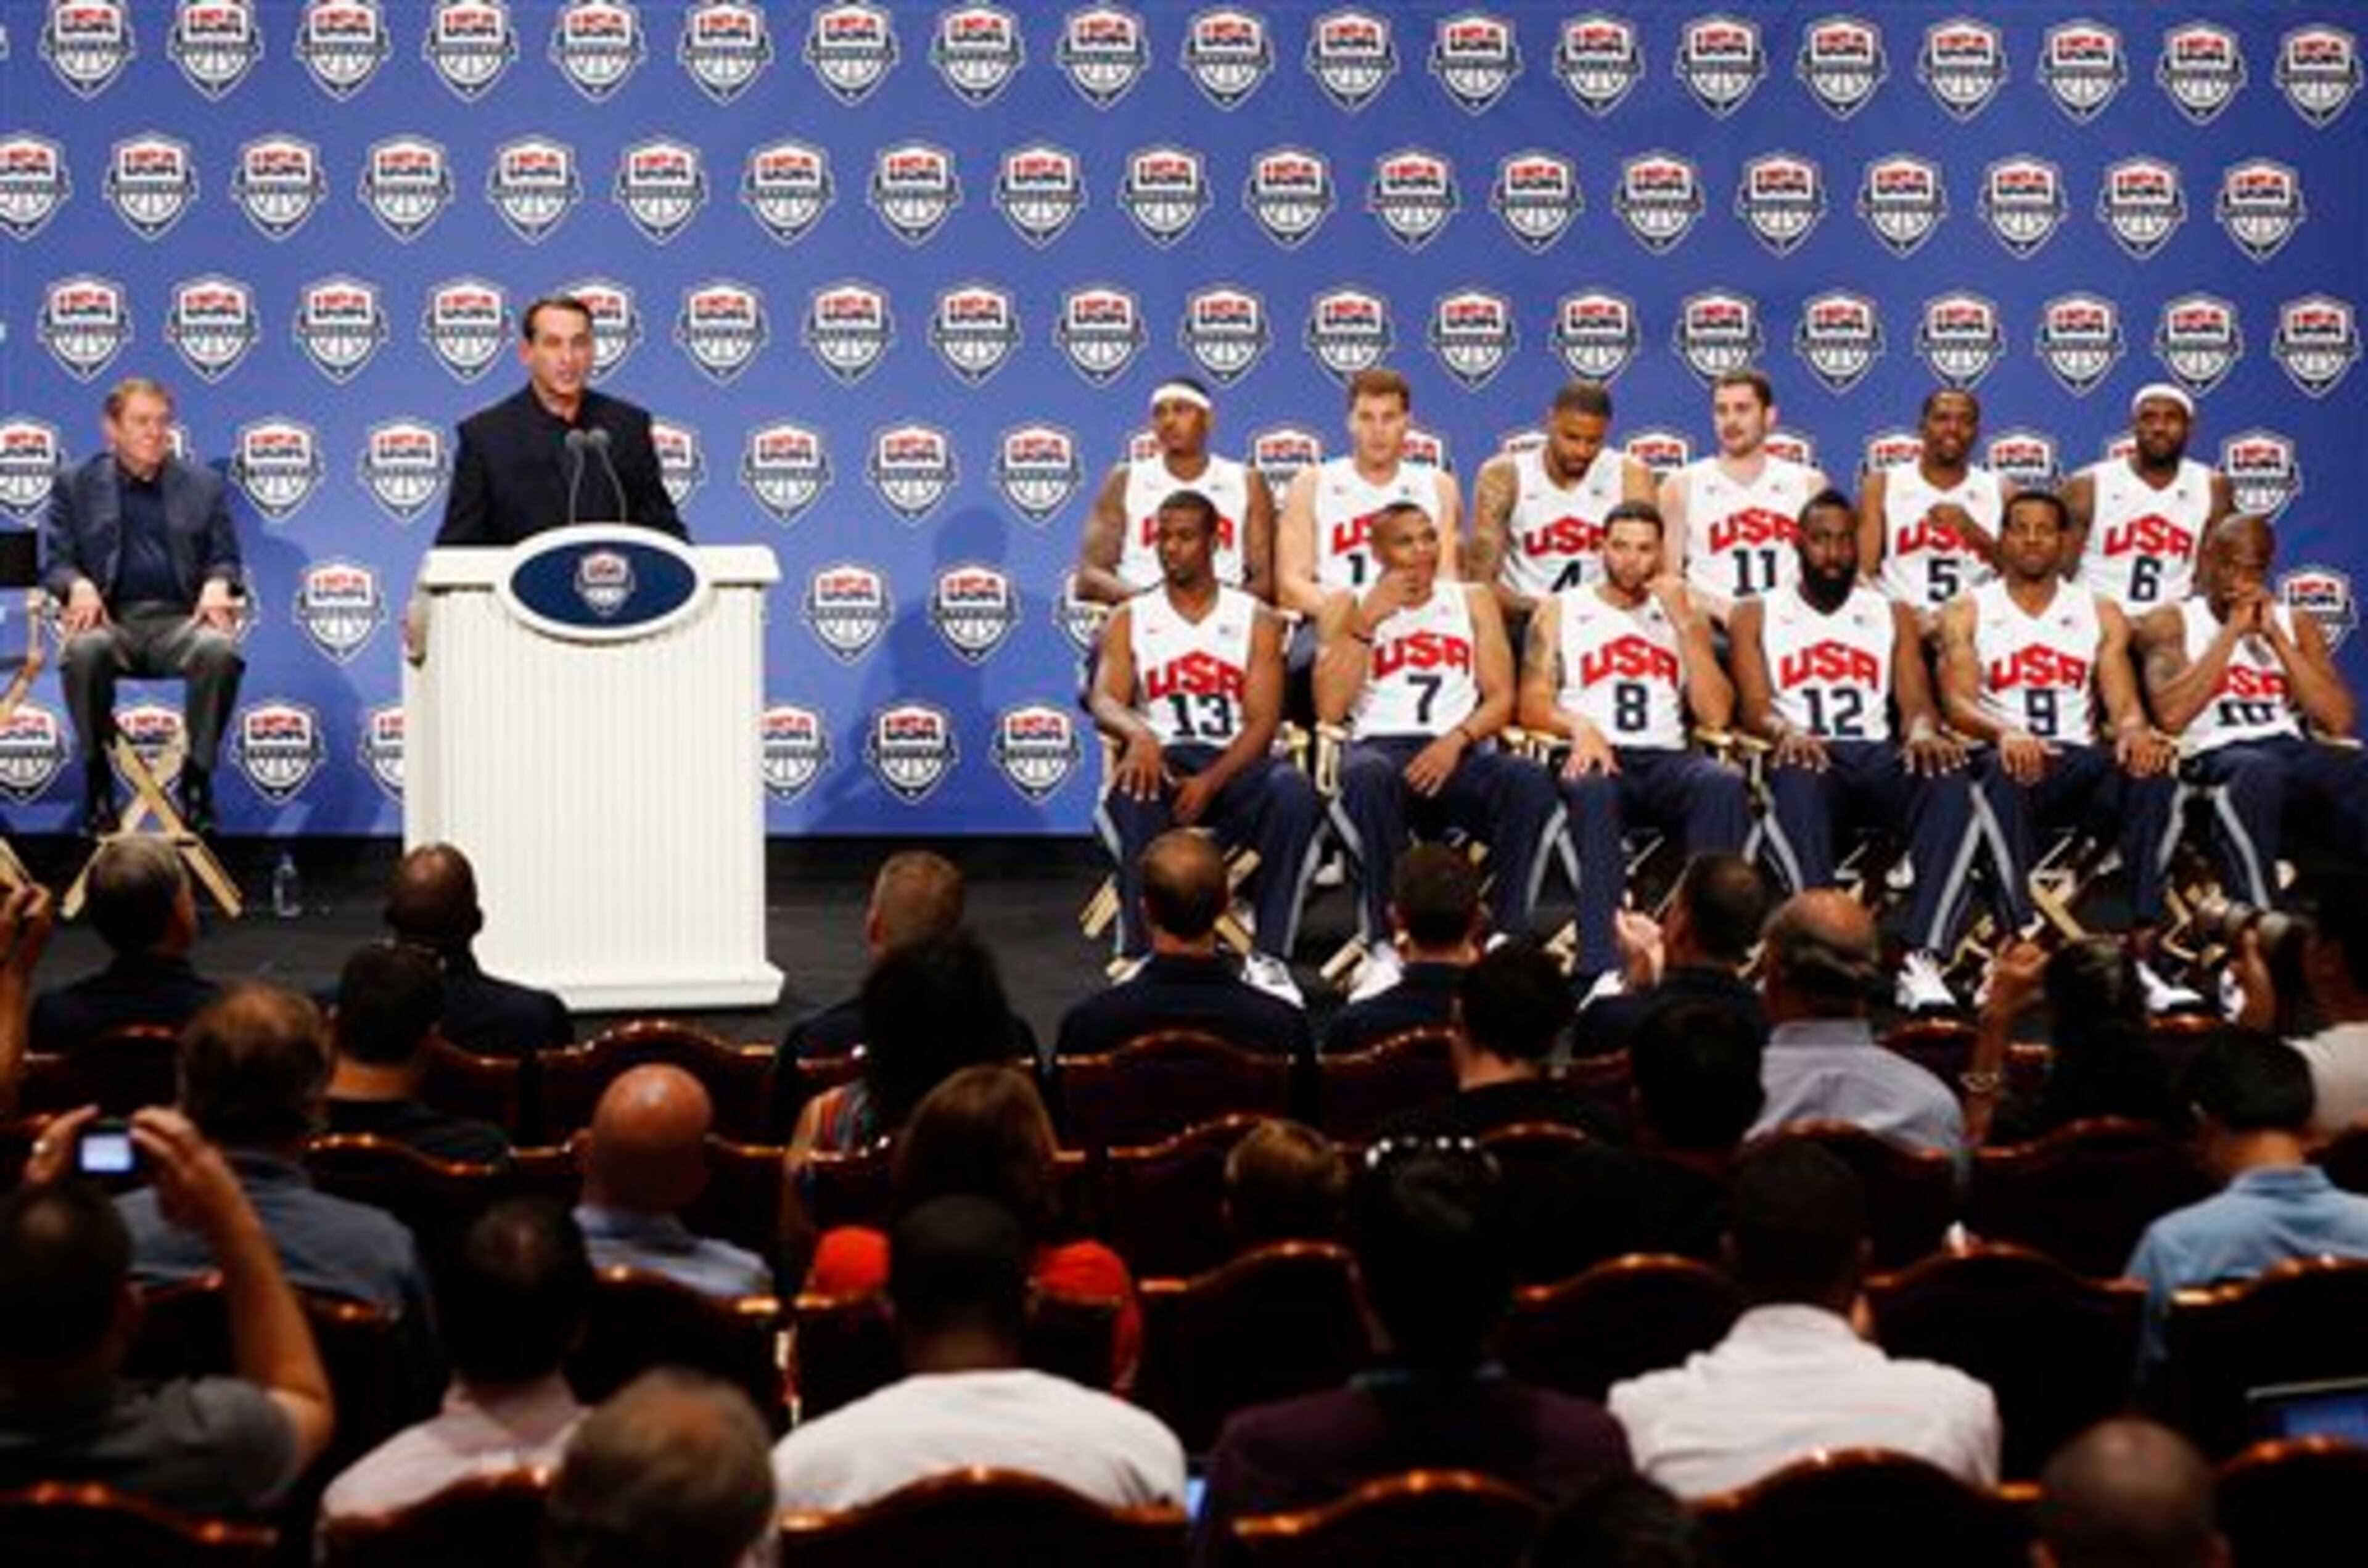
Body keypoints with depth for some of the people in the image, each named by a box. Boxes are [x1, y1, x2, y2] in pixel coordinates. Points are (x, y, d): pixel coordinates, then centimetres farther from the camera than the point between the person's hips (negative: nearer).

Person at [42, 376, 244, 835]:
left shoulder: (204, 485, 19)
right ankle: (97, 776, -18)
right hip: (109, 618, -1)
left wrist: (217, 585, -9)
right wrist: (78, 585, -14)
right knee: (84, 650, -37)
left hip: (179, 619, 1)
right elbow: (54, 560, 10)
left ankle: (198, 775, -17)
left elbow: (226, 559, 16)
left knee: (221, 651, -34)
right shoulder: (75, 487, 16)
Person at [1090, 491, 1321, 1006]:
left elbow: (1262, 722, -1)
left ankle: (1269, 957, -29)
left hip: (1235, 762, 0)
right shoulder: (1129, 621, 12)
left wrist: (1210, 782, -19)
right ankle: (1139, 954, -32)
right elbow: (1104, 702, -4)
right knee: (1133, 793, -38)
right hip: (1162, 760, 0)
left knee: (1294, 793, -34)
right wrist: (1137, 734, -30)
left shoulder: (1255, 621, 10)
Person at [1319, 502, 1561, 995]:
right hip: (1380, 747, -2)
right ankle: (1385, 946, -37)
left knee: (1530, 782, -32)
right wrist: (1367, 622, -4)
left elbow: (1501, 698, 8)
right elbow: (1330, 709, 0)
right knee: (1369, 777, -40)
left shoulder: (1473, 601, 18)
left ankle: (1506, 938, -28)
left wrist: (1456, 739, -11)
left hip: (1460, 751, 2)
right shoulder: (1349, 606, 13)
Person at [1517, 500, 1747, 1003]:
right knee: (1595, 790, -39)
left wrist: (1685, 622, 1)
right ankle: (1600, 966, -48)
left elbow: (1716, 715, 7)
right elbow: (1532, 707, 6)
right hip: (1593, 755, -2)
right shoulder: (1560, 611, 16)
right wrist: (1579, 727, -15)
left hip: (1667, 760, 2)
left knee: (1724, 783, -33)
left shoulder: (1682, 614, 19)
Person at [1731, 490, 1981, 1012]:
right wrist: (1786, 732, -22)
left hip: (1877, 754, 2)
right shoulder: (1757, 615, 18)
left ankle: (1923, 958, -42)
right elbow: (1755, 707, 4)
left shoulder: (1892, 615, 24)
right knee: (1796, 783, -42)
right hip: (1805, 753, -2)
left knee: (1950, 783, -34)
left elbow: (1916, 699, 10)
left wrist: (1922, 732, -16)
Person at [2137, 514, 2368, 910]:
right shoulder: (2170, 622, 9)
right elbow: (2171, 716, -11)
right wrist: (2232, 632, -5)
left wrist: (2275, 637, 0)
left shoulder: (2296, 625, 19)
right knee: (2260, 771, -41)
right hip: (2215, 754, -3)